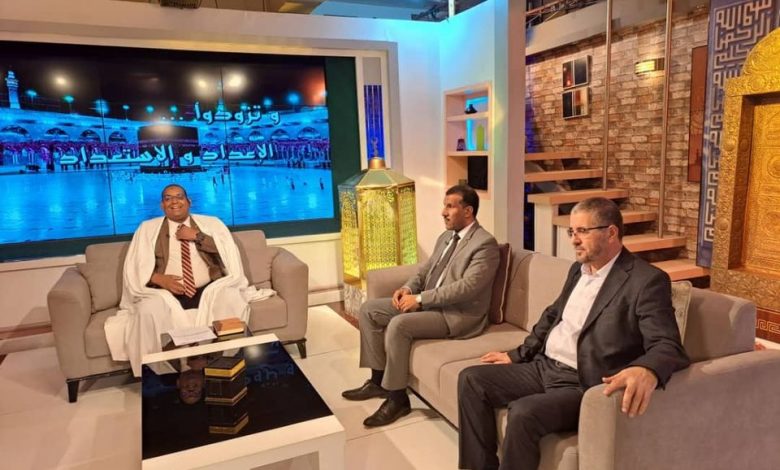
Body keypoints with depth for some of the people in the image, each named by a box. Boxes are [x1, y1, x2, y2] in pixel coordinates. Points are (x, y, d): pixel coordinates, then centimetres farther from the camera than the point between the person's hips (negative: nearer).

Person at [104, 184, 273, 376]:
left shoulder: (211, 224, 14)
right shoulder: (148, 228, 15)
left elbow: (229, 253, 0)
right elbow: (134, 267, 7)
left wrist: (197, 236, -7)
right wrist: (158, 278, -12)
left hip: (211, 290, 0)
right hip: (167, 294, 1)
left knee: (231, 300, -32)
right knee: (148, 311, -32)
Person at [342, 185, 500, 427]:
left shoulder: (485, 243, -14)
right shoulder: (446, 237, 14)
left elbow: (467, 287, -24)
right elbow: (425, 269, 19)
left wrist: (419, 299, -23)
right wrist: (408, 288, -4)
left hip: (459, 314, -9)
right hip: (428, 303, 10)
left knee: (398, 324, -30)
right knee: (369, 309, 1)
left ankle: (397, 397, -13)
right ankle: (378, 379, 9)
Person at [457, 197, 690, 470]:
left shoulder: (647, 280, -13)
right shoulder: (578, 268, 12)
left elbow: (668, 346, -21)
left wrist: (646, 371, -44)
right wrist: (517, 355, 19)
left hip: (583, 385, -8)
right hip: (543, 367, 8)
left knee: (523, 412, -32)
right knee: (471, 379, -2)